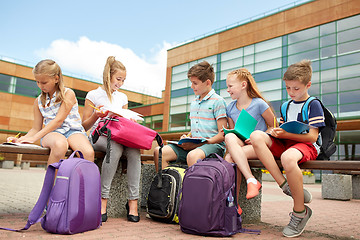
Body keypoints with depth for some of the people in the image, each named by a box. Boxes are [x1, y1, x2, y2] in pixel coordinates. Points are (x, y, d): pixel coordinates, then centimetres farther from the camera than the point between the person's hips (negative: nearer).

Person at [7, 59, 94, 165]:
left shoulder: (68, 94, 1)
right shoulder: (39, 101, 17)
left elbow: (58, 120, -10)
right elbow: (36, 129, 20)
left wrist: (34, 138, -15)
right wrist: (21, 140, 1)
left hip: (73, 131, -1)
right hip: (51, 133, 2)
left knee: (88, 153, -36)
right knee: (60, 145, -40)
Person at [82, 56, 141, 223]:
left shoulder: (122, 97, 20)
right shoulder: (93, 95, 6)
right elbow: (85, 126, 6)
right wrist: (96, 116, -13)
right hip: (98, 136, -3)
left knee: (134, 149, -32)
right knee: (116, 147, -39)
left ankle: (133, 201, -29)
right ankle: (103, 199, -31)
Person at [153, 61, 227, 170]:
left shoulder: (218, 101, -4)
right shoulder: (193, 103, 20)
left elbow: (222, 135, -10)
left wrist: (197, 144, -16)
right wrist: (186, 137, 5)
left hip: (213, 145, -7)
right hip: (193, 145, 7)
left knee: (192, 156, -40)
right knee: (158, 152, -11)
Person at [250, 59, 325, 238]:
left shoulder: (313, 105, -1)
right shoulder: (286, 106, 20)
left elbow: (312, 137, -10)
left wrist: (286, 134, -18)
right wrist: (279, 129, 3)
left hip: (306, 146, -6)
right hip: (284, 143, 7)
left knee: (288, 157, -42)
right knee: (256, 136, -22)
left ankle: (300, 212, -21)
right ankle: (285, 186, -26)